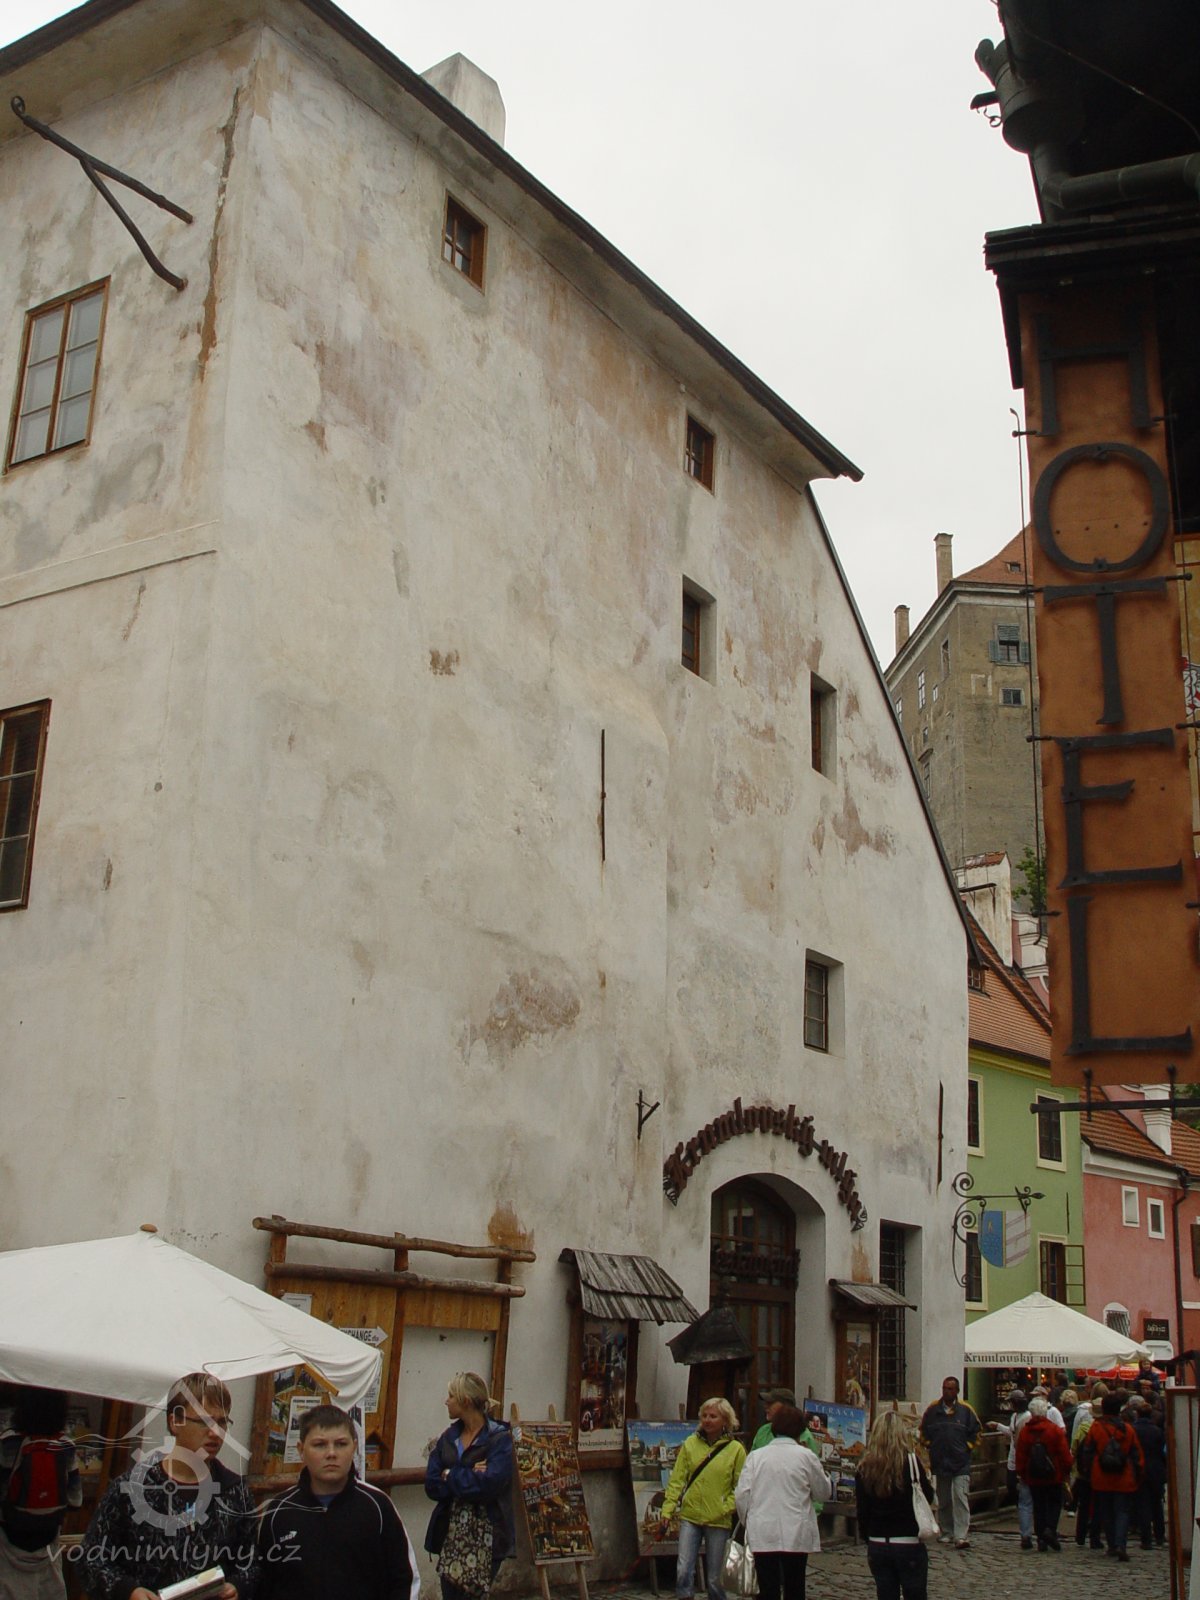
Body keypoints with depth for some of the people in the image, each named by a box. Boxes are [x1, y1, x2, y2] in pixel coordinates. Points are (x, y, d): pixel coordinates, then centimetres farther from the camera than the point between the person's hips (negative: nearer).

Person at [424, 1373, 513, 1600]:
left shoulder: (500, 1439, -8)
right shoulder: (448, 1438, 10)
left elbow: (489, 1485, -21)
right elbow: (432, 1486, 0)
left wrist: (451, 1476, -7)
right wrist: (470, 1476, -13)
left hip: (485, 1537, -5)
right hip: (450, 1534, 5)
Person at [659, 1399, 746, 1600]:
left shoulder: (736, 1449, -1)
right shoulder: (690, 1444, 4)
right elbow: (677, 1479, 4)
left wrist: (727, 1508, -12)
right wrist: (668, 1509, -3)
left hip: (718, 1521, -1)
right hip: (690, 1516, 1)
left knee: (715, 1575, 6)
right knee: (683, 1569, -7)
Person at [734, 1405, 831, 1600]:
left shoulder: (755, 1456, 3)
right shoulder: (805, 1456, -2)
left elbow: (741, 1495, 0)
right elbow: (825, 1492, 8)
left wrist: (747, 1519, 15)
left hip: (762, 1535, 1)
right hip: (795, 1535, -1)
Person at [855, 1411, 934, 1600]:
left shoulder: (865, 1468, -1)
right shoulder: (910, 1462, -12)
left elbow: (862, 1511, 5)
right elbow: (927, 1497, -4)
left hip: (877, 1545, 3)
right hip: (909, 1544, -3)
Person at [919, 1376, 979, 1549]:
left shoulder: (965, 1410, -2)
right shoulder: (932, 1410, 4)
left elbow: (975, 1433, 7)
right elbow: (923, 1431, 17)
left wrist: (966, 1448, -1)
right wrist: (930, 1447, 7)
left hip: (961, 1463, -3)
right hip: (940, 1462, 3)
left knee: (960, 1497, -13)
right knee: (943, 1500, 11)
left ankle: (961, 1535, -15)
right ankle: (946, 1533, 23)